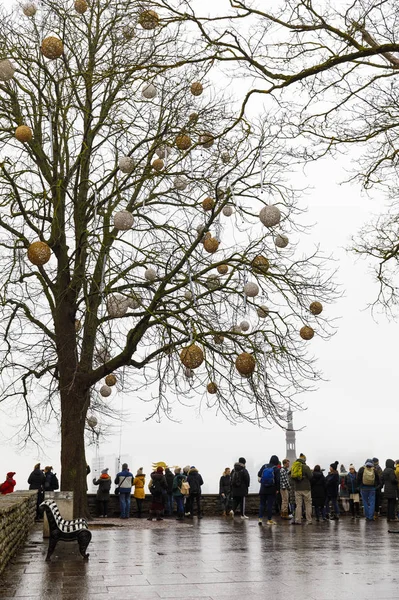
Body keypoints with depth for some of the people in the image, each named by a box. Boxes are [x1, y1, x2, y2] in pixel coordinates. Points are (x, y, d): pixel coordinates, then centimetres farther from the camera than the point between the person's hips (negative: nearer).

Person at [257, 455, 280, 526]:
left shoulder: (264, 466, 1)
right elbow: (278, 480, -11)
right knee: (270, 505, 3)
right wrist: (277, 489, -3)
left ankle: (260, 518, 1)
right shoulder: (276, 469, -8)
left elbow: (259, 475, 9)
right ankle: (269, 520, 7)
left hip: (263, 489, 2)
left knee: (262, 504, 9)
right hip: (272, 490, -2)